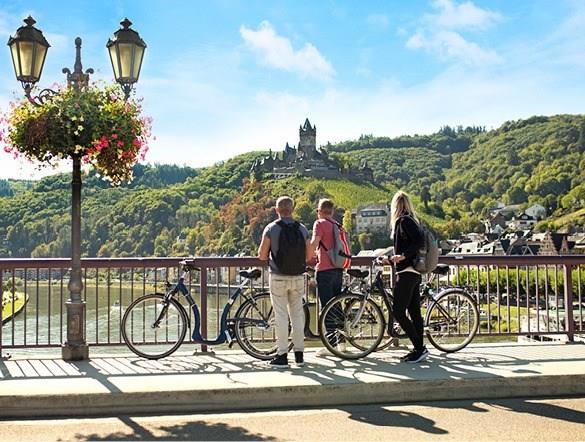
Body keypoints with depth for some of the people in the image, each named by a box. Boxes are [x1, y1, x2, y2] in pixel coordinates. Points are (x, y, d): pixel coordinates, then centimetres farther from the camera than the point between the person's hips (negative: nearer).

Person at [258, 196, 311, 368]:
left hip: (278, 278, -3)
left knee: (281, 315, 2)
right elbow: (309, 255, 5)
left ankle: (282, 355, 5)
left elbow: (262, 255, -5)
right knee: (297, 314, 12)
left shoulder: (271, 228, -7)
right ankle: (299, 353, 17)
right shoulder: (302, 229, 2)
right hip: (298, 278, 3)